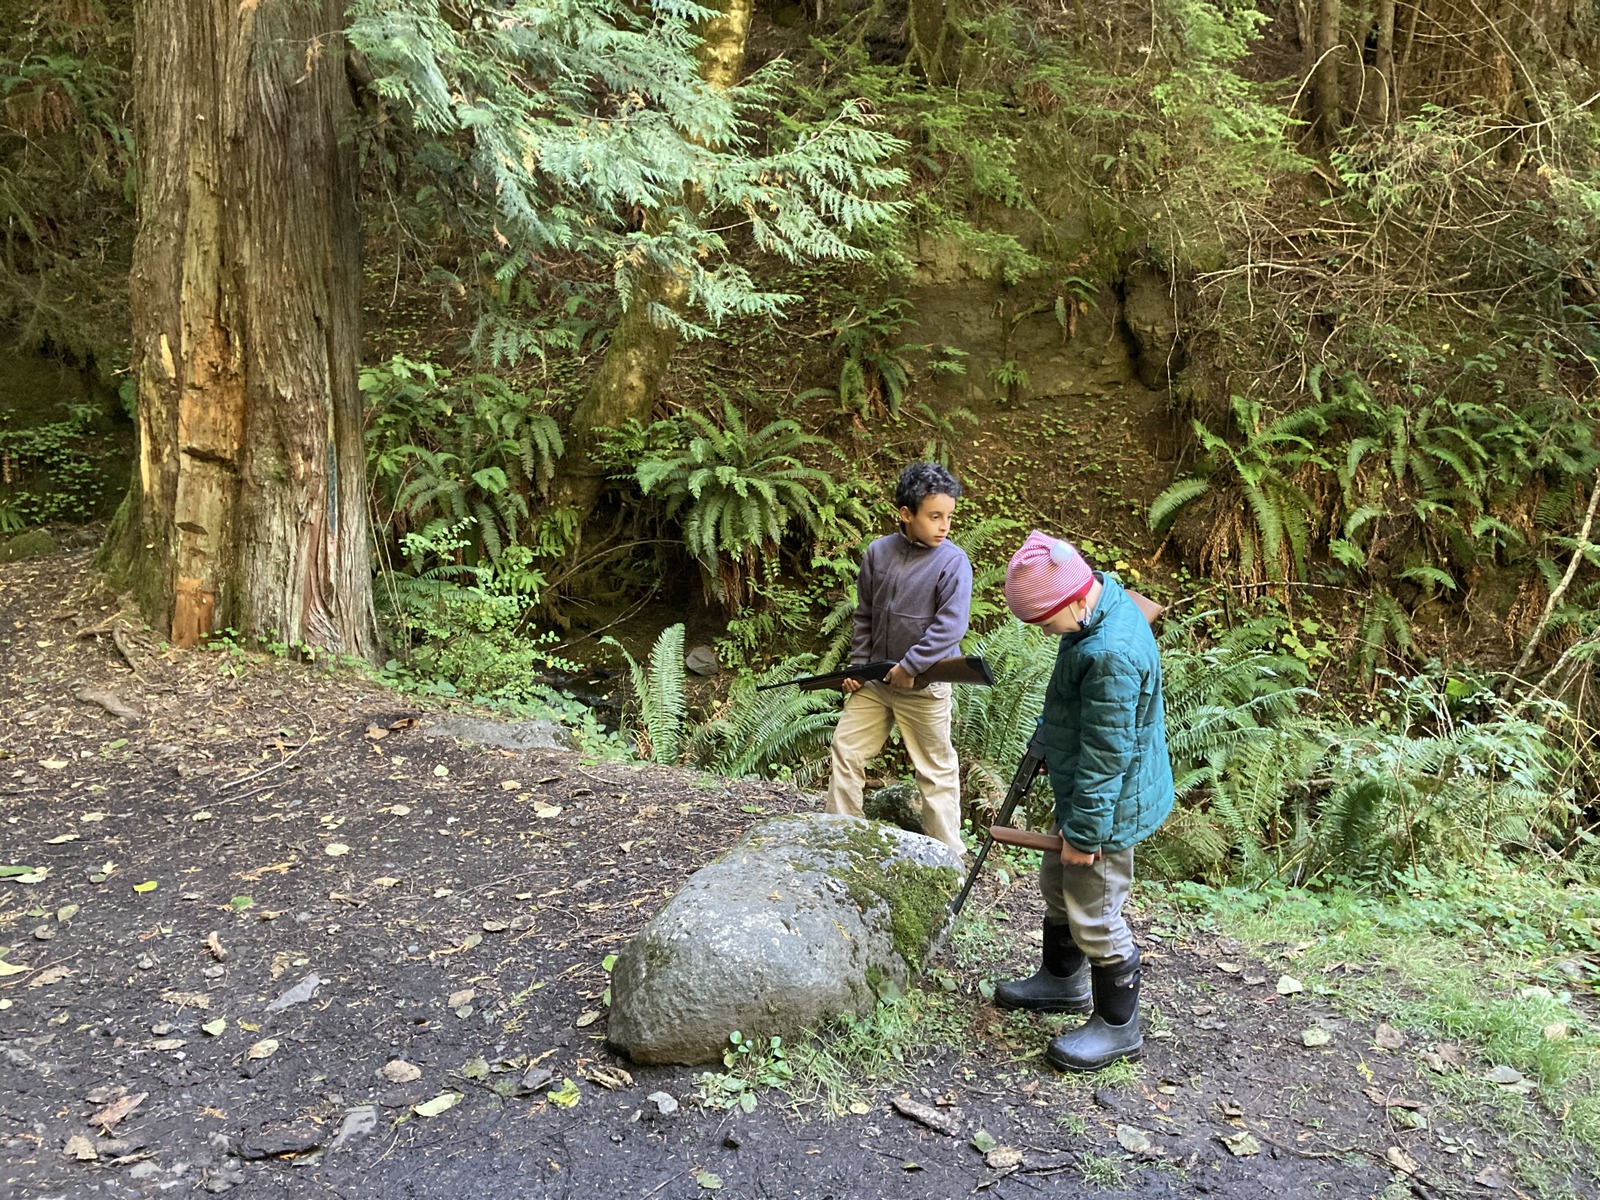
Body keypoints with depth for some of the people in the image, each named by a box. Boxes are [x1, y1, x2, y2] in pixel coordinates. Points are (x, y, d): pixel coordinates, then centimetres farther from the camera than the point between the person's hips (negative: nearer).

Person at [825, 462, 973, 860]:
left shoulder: (953, 562, -15)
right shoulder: (878, 552, -2)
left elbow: (949, 627, -21)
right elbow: (864, 615, 8)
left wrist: (909, 667, -19)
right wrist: (858, 665, 3)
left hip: (924, 686, -5)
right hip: (875, 679, 5)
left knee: (936, 770, 6)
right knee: (845, 748, 12)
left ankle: (949, 857, 20)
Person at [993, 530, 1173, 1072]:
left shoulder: (1111, 653, -34)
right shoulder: (1104, 599, -2)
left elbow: (1105, 755, -28)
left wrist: (1084, 830, -21)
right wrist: (1049, 735, 25)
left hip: (1109, 804, -10)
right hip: (1083, 791, 10)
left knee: (1095, 915, 5)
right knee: (1058, 884, 25)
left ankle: (1117, 1025, 24)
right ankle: (1063, 980, 45)